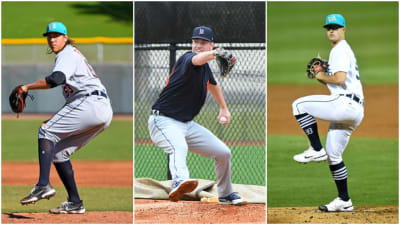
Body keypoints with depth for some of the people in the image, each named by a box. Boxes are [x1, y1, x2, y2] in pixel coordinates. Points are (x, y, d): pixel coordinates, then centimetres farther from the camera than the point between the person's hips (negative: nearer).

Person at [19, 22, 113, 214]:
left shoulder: (67, 54, -3)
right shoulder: (72, 54, 29)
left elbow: (56, 79, -22)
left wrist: (27, 87, -15)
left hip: (91, 103, -10)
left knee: (47, 132, -12)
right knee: (58, 151, 11)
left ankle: (43, 185, -29)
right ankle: (75, 203, 7)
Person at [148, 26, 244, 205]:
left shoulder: (205, 68, 11)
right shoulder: (187, 59, -14)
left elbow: (213, 83, 35)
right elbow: (196, 59, -41)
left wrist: (224, 107, 35)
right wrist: (214, 54, -61)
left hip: (187, 124, 9)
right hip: (163, 121, -9)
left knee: (223, 153, 11)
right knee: (179, 147, -39)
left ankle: (225, 194, 31)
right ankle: (179, 183, -67)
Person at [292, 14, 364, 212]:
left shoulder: (341, 50, -6)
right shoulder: (342, 51, 27)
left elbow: (340, 78, -20)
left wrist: (323, 77, -3)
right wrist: (321, 77, 15)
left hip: (346, 104, -11)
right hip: (350, 111, 11)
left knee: (299, 105, -11)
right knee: (333, 156, 13)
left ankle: (317, 150, -12)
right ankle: (344, 201, 15)